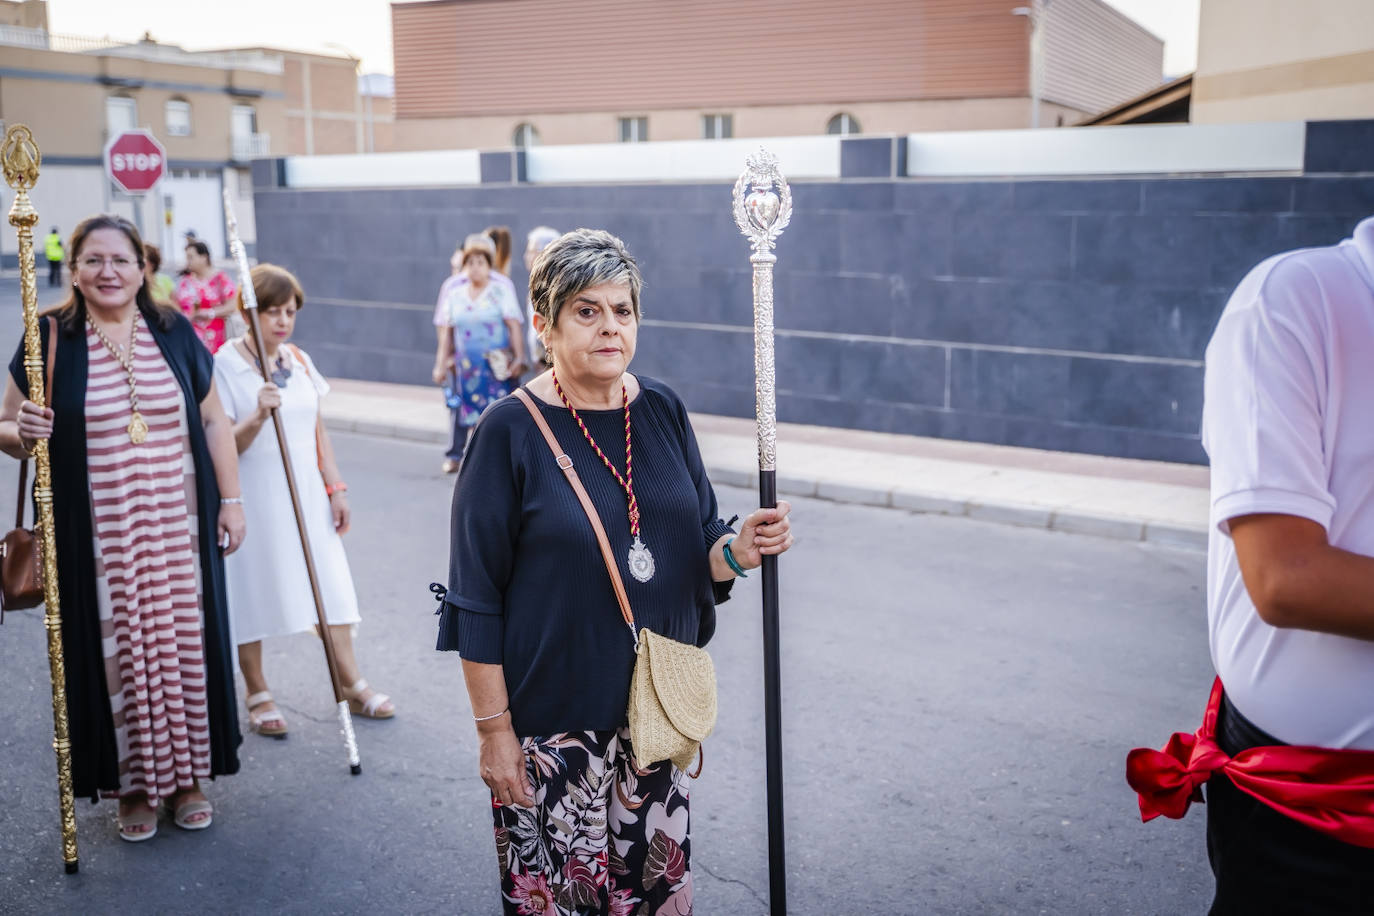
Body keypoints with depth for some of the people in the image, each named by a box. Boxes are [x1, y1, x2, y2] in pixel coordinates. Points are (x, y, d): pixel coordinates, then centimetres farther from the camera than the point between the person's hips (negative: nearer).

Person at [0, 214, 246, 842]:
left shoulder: (173, 332, 5)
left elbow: (213, 420, 9)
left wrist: (231, 499, 5)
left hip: (178, 530, 2)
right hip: (96, 536, -2)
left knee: (183, 643, 8)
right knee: (116, 650, 5)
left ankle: (188, 775, 25)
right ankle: (133, 784, 21)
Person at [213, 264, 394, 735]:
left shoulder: (300, 361, 7)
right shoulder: (226, 364, -9)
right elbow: (223, 445, -12)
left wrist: (336, 486, 8)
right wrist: (257, 417, -29)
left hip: (305, 494, 5)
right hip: (253, 497, -5)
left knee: (329, 581, 5)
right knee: (252, 589, 4)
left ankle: (351, 683, 15)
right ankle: (257, 694, 20)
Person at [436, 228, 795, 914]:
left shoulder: (663, 412, 2)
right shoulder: (510, 432, -12)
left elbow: (694, 554, 8)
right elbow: (477, 602, -10)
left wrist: (738, 550, -14)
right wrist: (493, 729, -11)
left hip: (653, 710, 5)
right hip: (552, 720, -4)